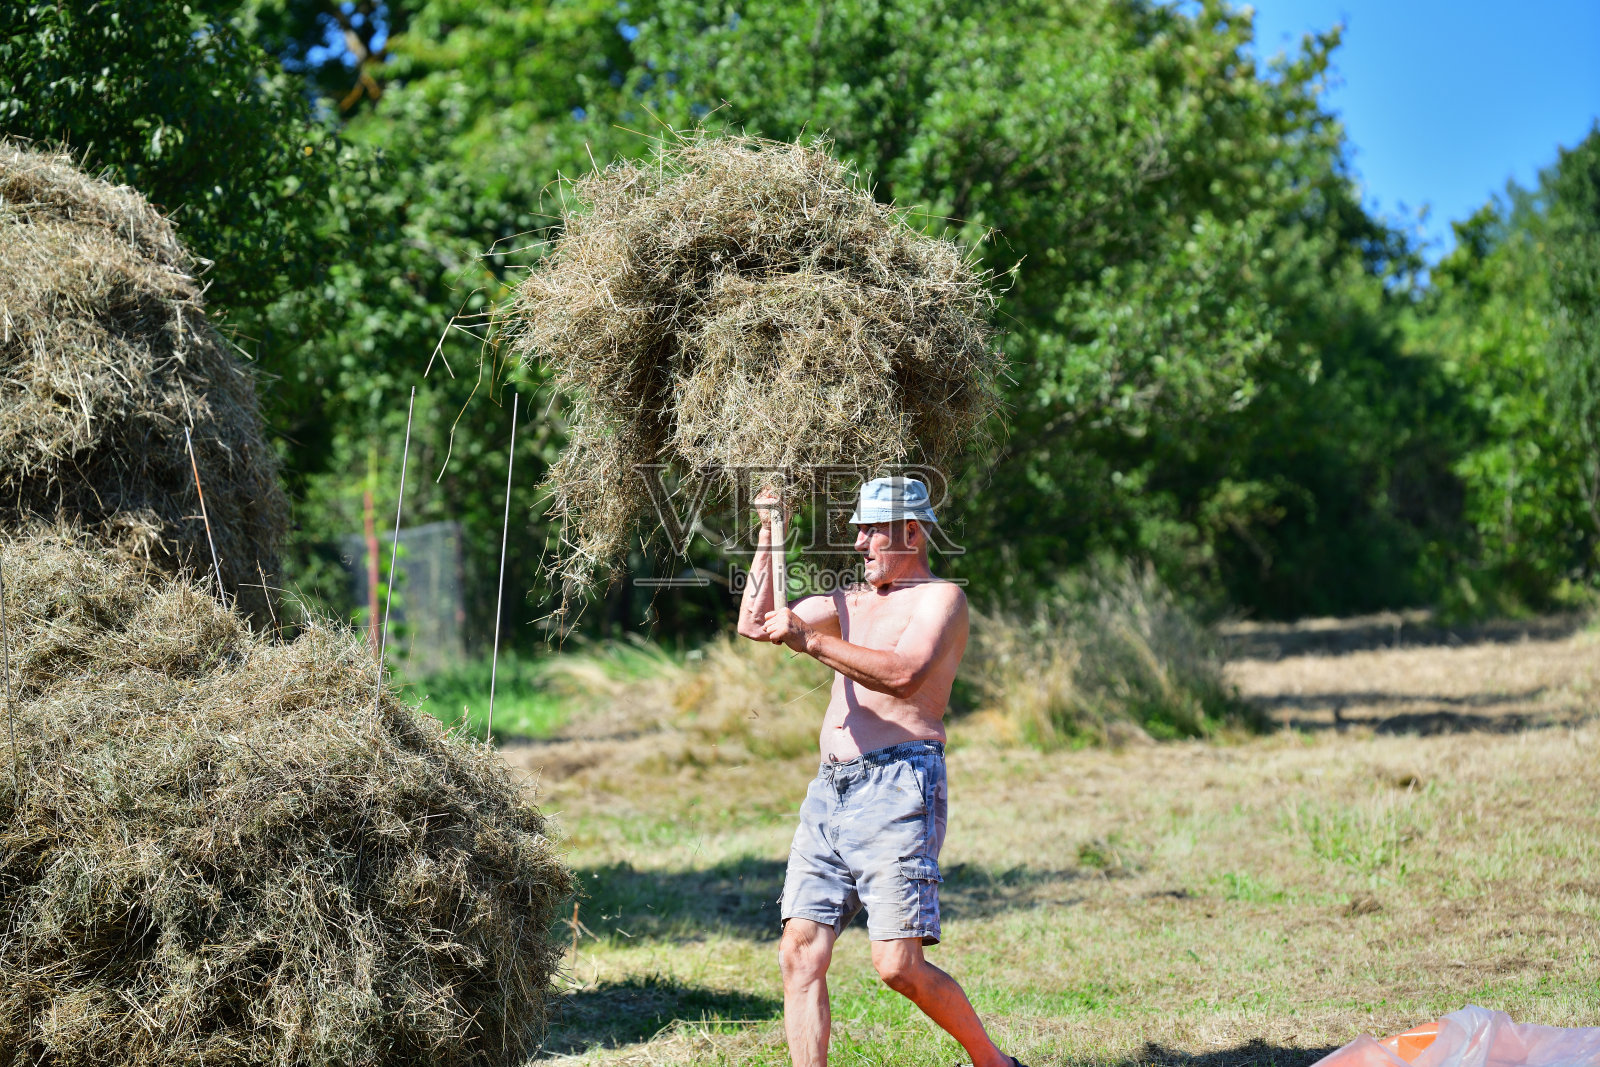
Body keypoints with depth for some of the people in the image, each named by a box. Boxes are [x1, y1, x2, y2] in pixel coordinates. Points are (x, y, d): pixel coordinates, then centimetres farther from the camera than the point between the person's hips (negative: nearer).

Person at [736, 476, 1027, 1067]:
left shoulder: (940, 598, 0)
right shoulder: (849, 603, 23)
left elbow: (904, 675, -18)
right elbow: (754, 624, 18)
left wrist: (808, 639, -21)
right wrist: (769, 536, 12)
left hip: (898, 787, -7)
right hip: (828, 791, 7)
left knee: (899, 966, -11)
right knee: (800, 952, -5)